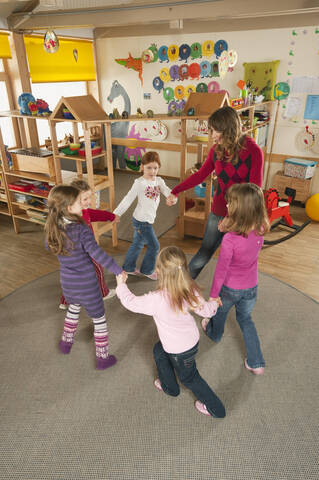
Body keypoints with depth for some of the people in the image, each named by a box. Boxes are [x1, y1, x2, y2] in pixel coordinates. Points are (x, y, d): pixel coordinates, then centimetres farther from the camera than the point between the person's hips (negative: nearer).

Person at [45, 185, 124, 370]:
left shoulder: (53, 228, -6)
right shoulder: (82, 230, -26)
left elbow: (49, 246, 15)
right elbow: (97, 254, -36)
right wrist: (119, 270, -29)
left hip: (67, 283, 6)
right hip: (87, 285, -6)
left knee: (73, 307, 35)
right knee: (99, 319, 14)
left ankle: (66, 342, 52)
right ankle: (103, 358, 27)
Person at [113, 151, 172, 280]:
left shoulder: (159, 181, 3)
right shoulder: (140, 182, -16)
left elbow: (167, 191, -12)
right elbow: (128, 199, -18)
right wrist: (116, 214, -22)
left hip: (147, 220, 7)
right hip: (142, 221, -7)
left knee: (137, 244, 20)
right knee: (154, 246, 3)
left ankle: (128, 268, 38)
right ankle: (147, 270, 23)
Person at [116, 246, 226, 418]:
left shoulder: (156, 300, -38)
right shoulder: (190, 290, -21)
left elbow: (131, 302, -21)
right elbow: (205, 310, -5)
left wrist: (121, 285, -2)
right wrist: (214, 304, 19)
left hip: (181, 351, -7)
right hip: (192, 338, 7)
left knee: (189, 378, 22)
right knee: (159, 351, 31)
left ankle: (215, 408, 44)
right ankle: (169, 386, 53)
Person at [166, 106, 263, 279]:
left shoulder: (253, 151, -13)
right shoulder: (216, 149, 0)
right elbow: (201, 174, 10)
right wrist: (175, 191, 3)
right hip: (218, 213, 3)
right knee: (203, 256, 11)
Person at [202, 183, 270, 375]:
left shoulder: (230, 239, -34)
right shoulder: (260, 231, -17)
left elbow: (221, 270, -23)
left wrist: (214, 293, -9)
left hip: (230, 288, -4)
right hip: (251, 287, 4)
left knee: (220, 310, 29)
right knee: (245, 318, 28)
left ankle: (214, 333, 61)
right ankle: (257, 363, 32)